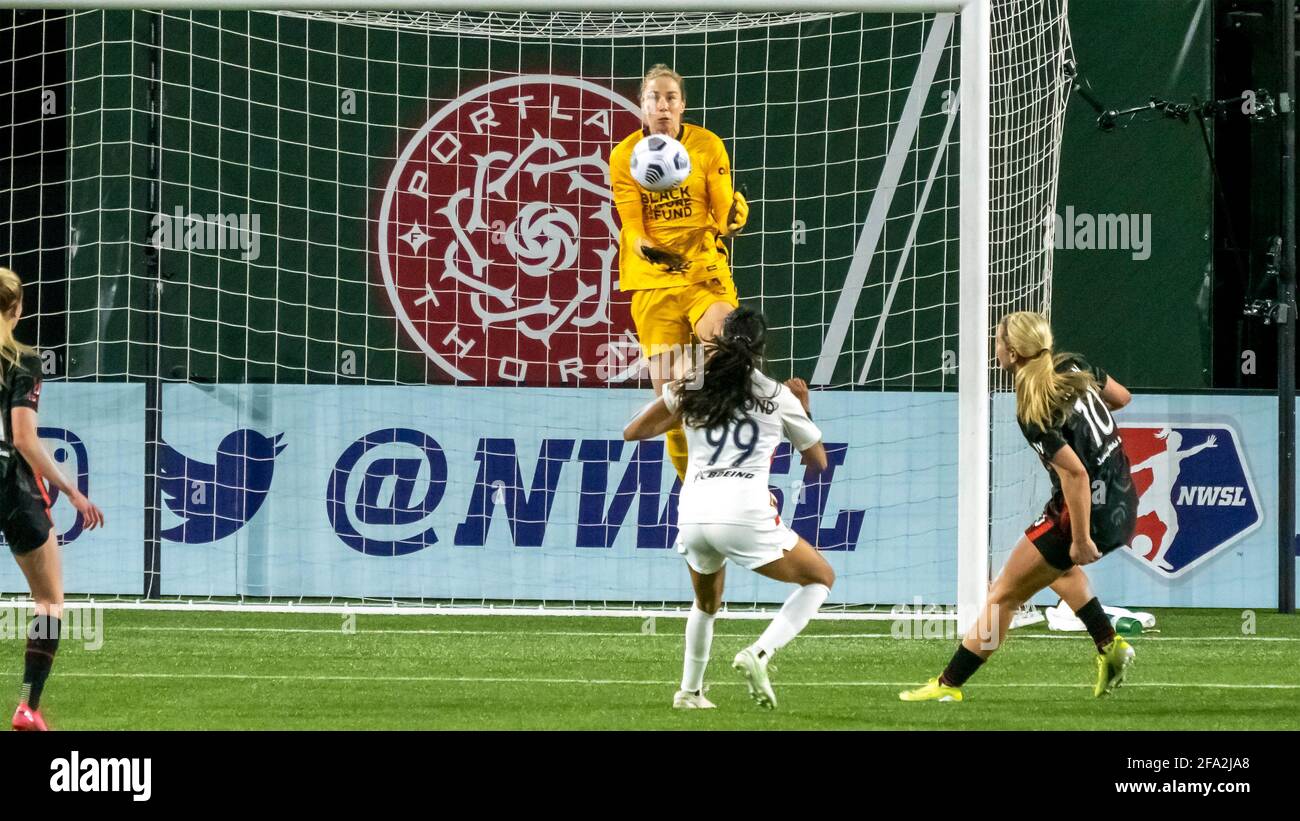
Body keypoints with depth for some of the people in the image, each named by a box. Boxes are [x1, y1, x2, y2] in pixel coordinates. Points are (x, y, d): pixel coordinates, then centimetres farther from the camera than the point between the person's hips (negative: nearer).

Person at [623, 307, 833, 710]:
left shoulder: (692, 386, 11)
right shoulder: (778, 396, 7)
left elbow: (632, 432, 19)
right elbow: (818, 460, 18)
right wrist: (803, 408, 31)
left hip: (692, 516, 4)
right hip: (745, 516, -4)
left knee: (707, 603, 33)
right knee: (821, 578, 14)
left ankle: (689, 691, 31)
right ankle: (760, 654, -5)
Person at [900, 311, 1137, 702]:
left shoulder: (1033, 413, -23)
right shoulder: (1073, 367, -1)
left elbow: (1076, 473, -28)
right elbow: (1121, 396, 16)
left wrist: (1080, 540, -22)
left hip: (1089, 512, -9)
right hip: (1123, 501, 9)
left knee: (1005, 593, 3)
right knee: (1057, 565, 37)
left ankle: (948, 684, 9)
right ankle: (1110, 647, 30)